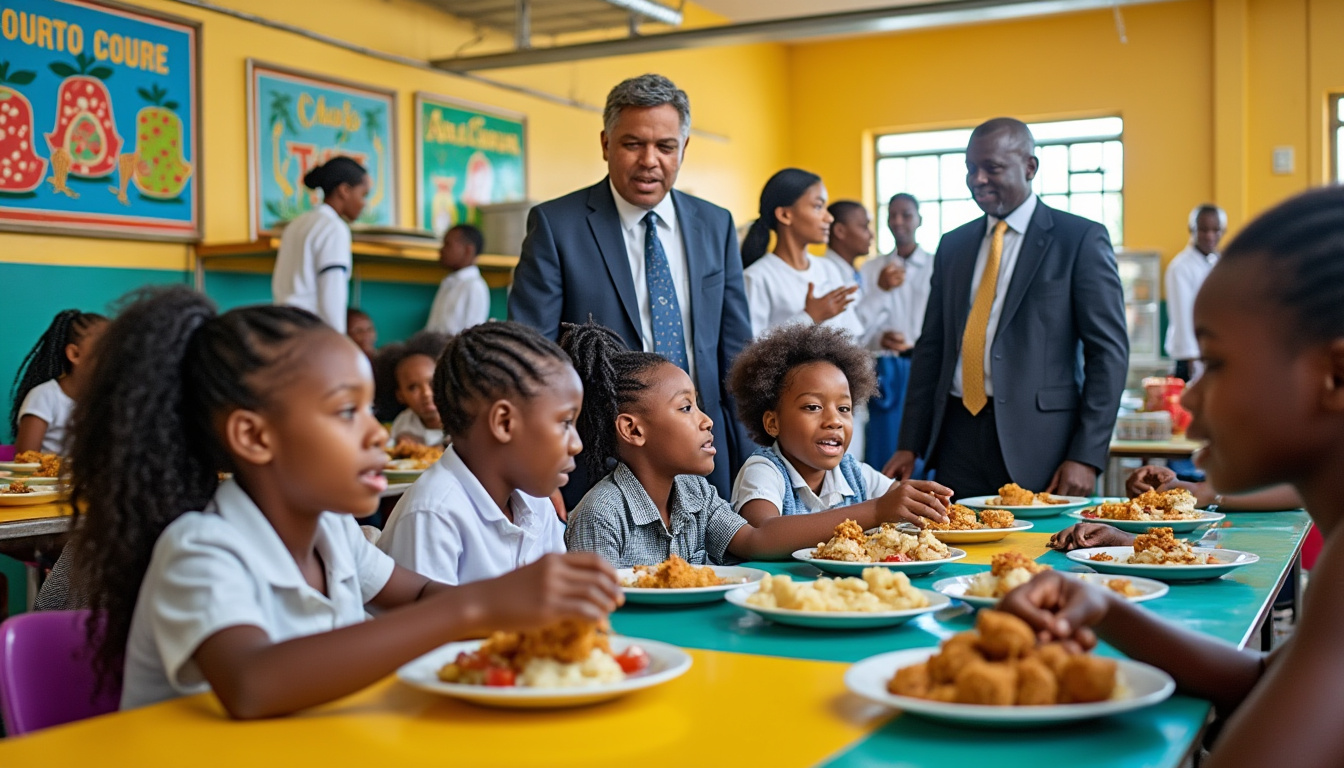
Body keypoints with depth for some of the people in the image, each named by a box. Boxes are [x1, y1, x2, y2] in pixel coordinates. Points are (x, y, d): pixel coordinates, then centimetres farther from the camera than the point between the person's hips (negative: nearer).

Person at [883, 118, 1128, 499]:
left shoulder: (1081, 239, -1)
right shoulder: (953, 244, 14)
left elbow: (1109, 351, -5)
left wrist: (1087, 456, -12)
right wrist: (910, 445, 8)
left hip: (1039, 445, -4)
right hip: (958, 439, 4)